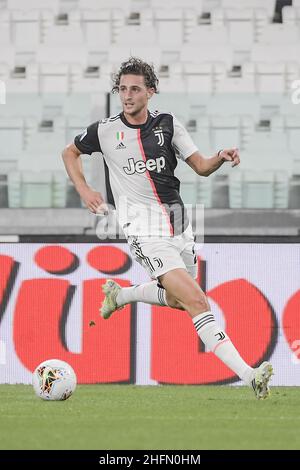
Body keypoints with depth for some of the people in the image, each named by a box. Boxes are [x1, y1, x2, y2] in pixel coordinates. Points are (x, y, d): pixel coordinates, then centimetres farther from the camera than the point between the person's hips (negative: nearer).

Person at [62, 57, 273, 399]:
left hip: (178, 226, 5)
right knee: (196, 301, -18)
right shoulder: (105, 131, -3)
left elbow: (201, 166, 3)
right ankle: (248, 375, -25)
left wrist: (221, 158, -18)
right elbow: (69, 153, 16)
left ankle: (118, 294, 46)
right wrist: (83, 190, 2)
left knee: (177, 299, 22)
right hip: (146, 233, -5)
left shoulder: (167, 124, 3)